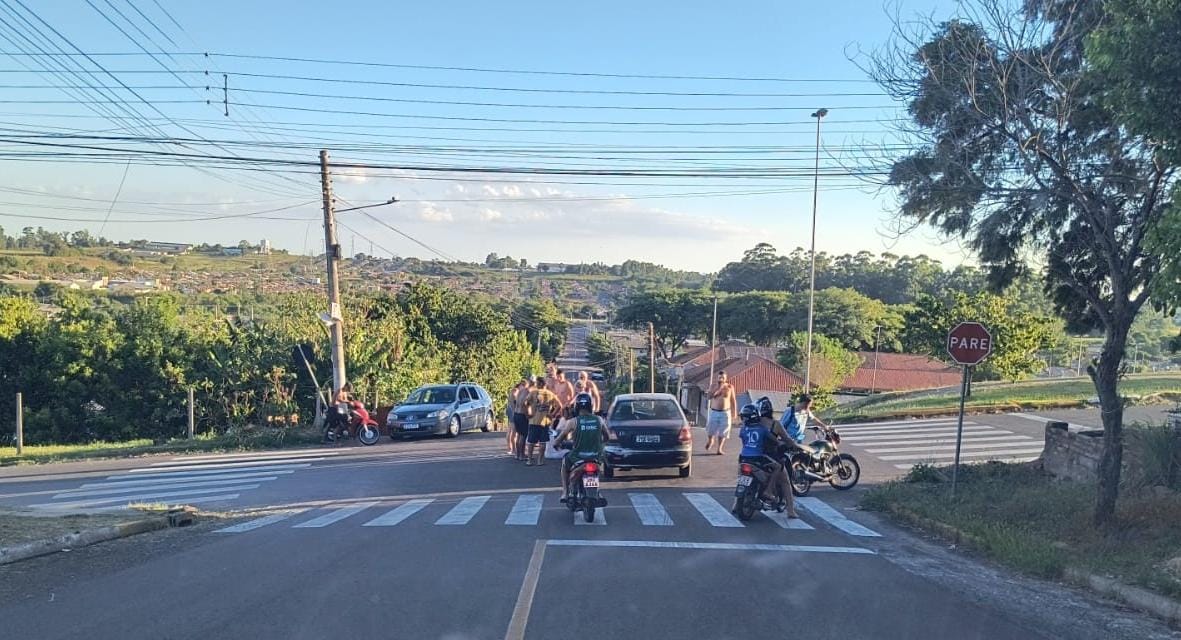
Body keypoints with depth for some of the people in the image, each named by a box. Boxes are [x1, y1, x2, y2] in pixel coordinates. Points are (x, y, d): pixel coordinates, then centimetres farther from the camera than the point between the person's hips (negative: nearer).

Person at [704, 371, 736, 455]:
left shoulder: (730, 387, 0)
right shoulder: (714, 386, 1)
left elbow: (733, 401, 5)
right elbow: (710, 396, -13)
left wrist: (734, 413, 2)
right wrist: (718, 387, -19)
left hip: (725, 412, 0)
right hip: (714, 412, 1)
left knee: (722, 432, -3)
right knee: (710, 430, 4)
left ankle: (719, 449, 6)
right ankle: (710, 441, 35)